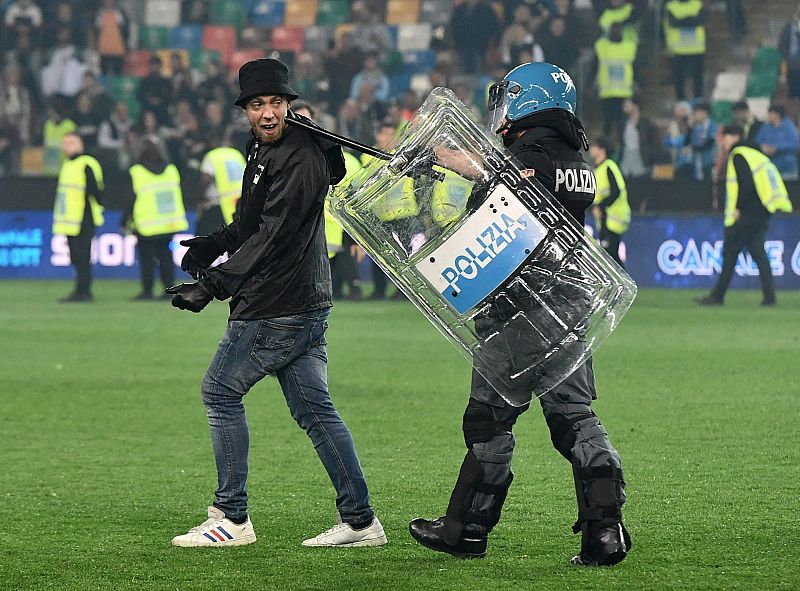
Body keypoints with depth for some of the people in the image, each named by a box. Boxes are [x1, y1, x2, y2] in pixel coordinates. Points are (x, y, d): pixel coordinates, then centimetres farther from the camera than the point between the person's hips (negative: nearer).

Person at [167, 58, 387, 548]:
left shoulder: (298, 158, -17)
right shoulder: (266, 149, 14)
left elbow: (271, 238, -22)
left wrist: (214, 285, -24)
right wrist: (215, 244, 10)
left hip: (279, 306, -10)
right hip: (307, 302, 10)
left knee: (221, 392, -1)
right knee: (313, 407, 9)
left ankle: (232, 519, 2)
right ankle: (360, 521, 10)